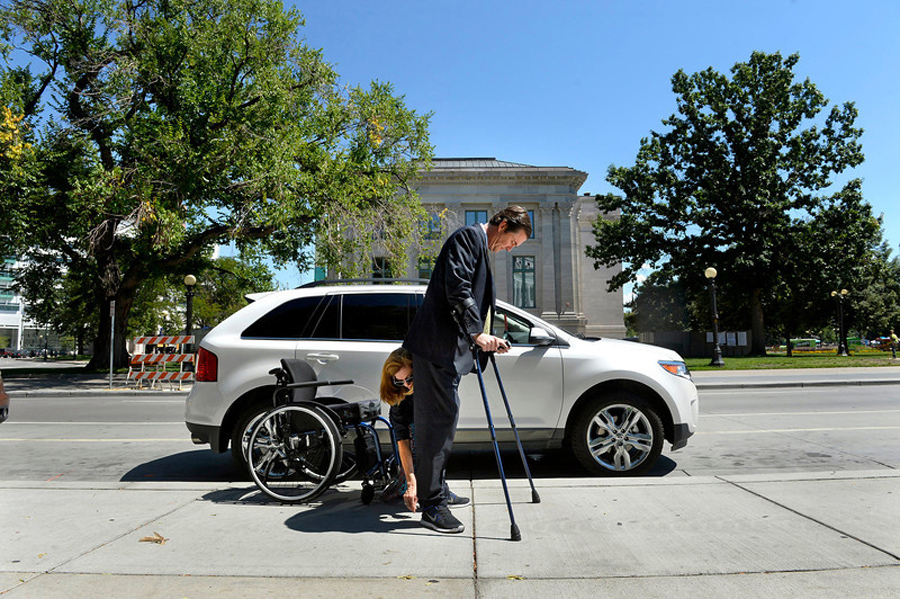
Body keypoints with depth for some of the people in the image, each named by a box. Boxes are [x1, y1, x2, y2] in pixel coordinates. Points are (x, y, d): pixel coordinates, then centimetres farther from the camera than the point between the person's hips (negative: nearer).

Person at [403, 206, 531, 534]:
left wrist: (486, 339, 17)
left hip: (447, 346, 11)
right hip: (437, 344, -11)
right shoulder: (470, 235, -7)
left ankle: (434, 491, 28)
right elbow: (457, 288, -20)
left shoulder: (480, 247, 25)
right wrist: (476, 332, -20)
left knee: (440, 419, 16)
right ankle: (432, 506, -3)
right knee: (440, 418, -9)